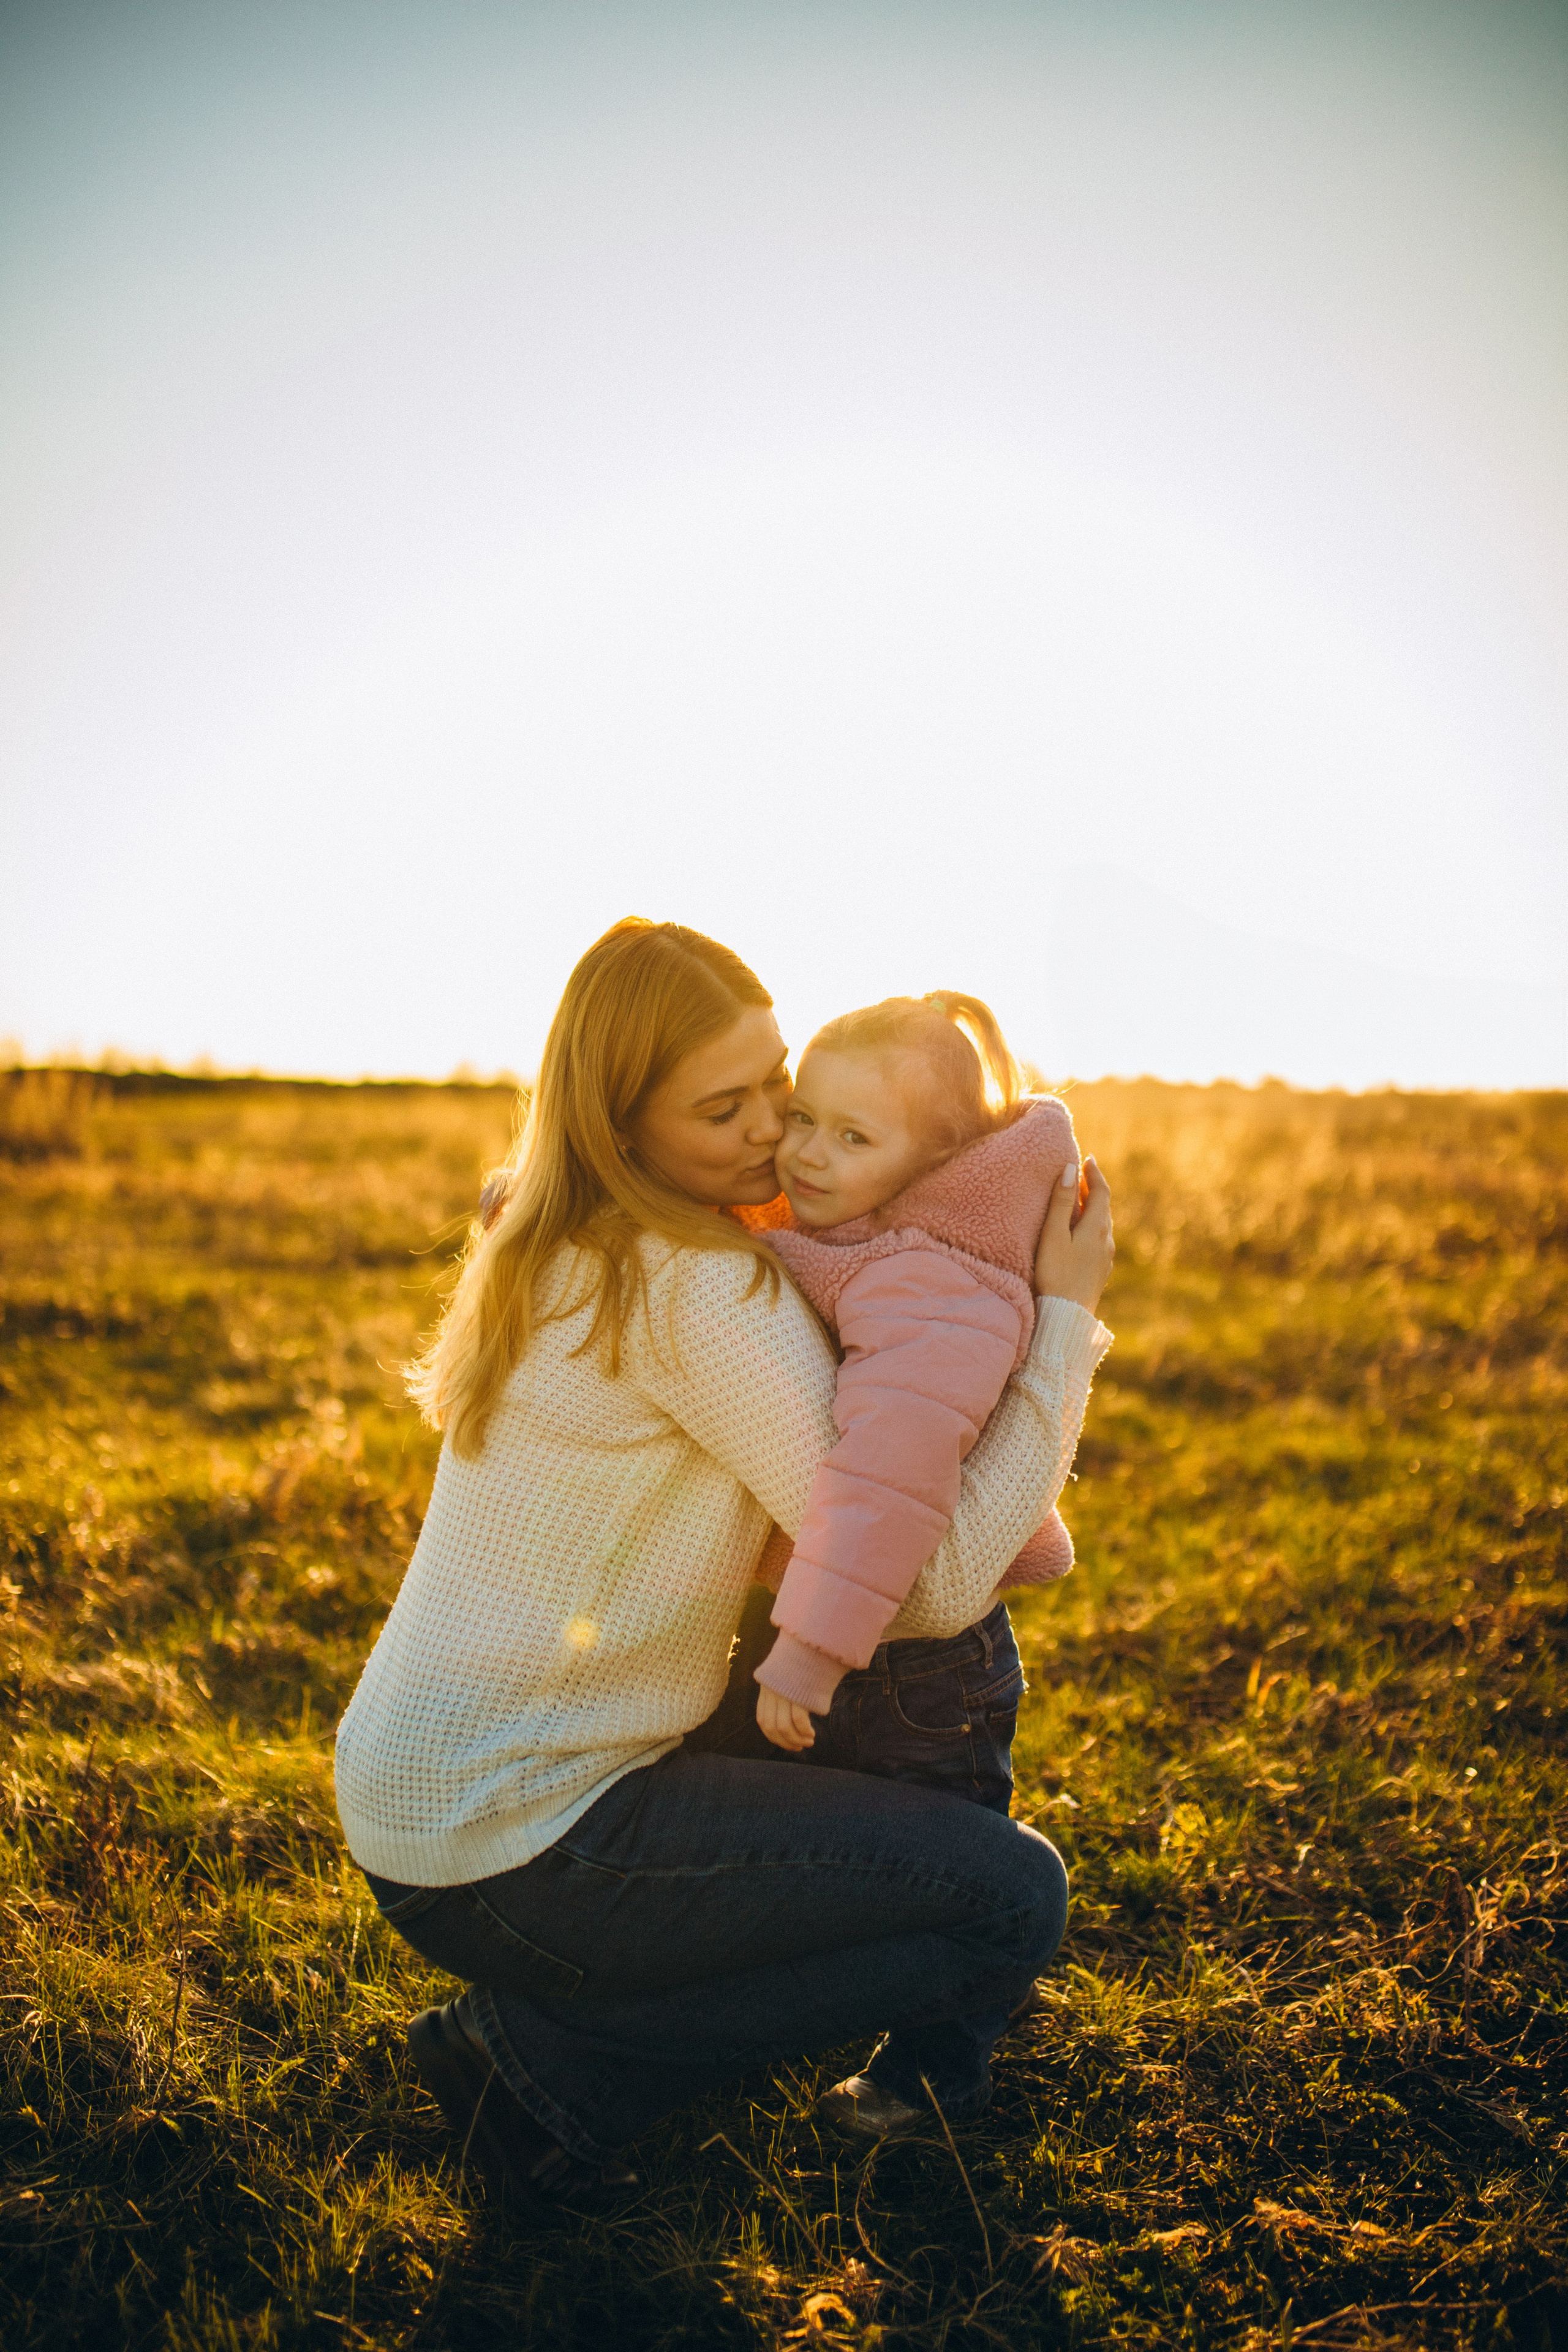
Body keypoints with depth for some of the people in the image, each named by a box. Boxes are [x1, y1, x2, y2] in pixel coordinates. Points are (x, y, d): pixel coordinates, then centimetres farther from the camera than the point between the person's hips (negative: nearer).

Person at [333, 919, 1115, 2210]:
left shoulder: (563, 1258, 9)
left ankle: (542, 2027, 14)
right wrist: (1067, 1317, -12)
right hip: (503, 1847, -9)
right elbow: (931, 1584, -21)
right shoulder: (700, 1288, -20)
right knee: (1014, 1899, -8)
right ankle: (554, 2060, -3)